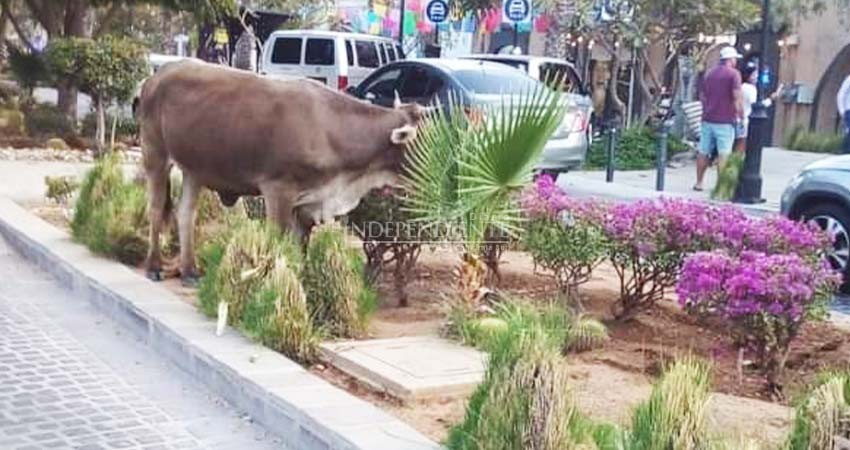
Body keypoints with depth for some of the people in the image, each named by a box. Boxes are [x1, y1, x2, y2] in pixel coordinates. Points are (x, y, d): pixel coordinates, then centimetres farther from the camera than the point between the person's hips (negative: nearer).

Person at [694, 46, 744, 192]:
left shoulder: (710, 73, 14)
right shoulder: (733, 74, -7)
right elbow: (737, 97, -14)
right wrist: (741, 116, -9)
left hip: (708, 119, 6)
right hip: (725, 121, -6)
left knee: (704, 152, 9)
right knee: (723, 154, -4)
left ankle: (699, 183, 14)